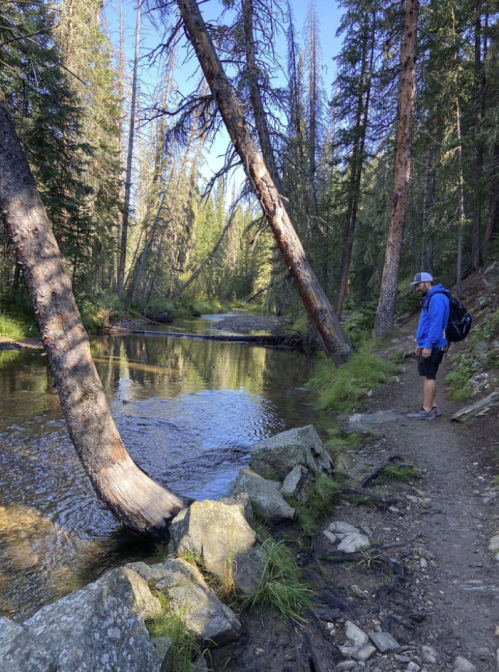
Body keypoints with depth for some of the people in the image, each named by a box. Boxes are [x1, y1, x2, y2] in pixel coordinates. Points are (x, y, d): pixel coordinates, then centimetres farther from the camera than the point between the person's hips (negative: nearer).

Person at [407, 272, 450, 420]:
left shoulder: (437, 298, -15)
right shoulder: (430, 298, 19)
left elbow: (436, 324, -22)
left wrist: (428, 345, -24)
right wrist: (420, 343, 22)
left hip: (432, 346, -10)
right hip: (427, 345, 10)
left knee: (428, 376, -6)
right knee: (428, 376, 13)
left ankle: (426, 410, -1)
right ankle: (433, 408, 19)